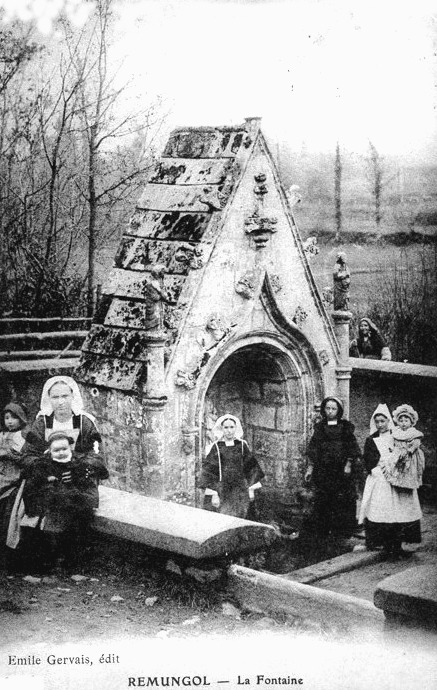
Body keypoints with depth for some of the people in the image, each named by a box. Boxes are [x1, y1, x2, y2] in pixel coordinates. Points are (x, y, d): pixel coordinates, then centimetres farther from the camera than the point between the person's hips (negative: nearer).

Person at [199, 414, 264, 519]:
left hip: (239, 491, 2)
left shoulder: (242, 445, 4)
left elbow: (251, 467, 10)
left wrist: (251, 489, 4)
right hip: (221, 491, -2)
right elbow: (210, 471, -6)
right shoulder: (216, 447, -3)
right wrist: (214, 494, -12)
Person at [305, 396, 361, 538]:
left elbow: (352, 447, 2)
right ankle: (322, 531, 6)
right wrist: (310, 467, 3)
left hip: (341, 469, -2)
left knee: (342, 500, -5)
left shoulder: (346, 427, 5)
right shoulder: (320, 427, 10)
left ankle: (342, 531, 1)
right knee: (322, 500, 0)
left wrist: (349, 464, -8)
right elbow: (313, 449, 9)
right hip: (323, 470, 2)